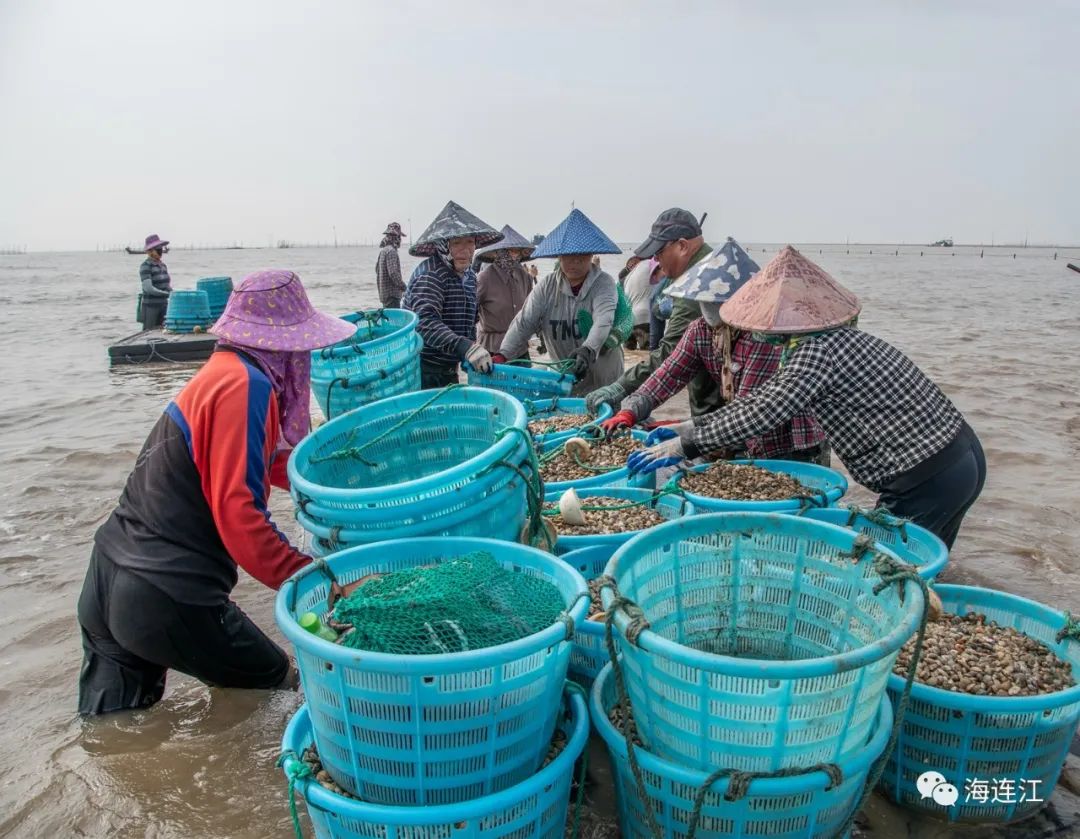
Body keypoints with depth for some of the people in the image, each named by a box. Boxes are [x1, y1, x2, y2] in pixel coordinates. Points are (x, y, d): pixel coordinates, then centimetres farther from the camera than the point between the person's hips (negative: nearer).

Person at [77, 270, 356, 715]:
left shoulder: (221, 372, 12)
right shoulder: (245, 386, -17)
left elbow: (270, 463, 24)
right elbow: (238, 513, -24)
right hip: (165, 598, -9)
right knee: (278, 682, 11)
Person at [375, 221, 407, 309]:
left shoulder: (382, 250, 13)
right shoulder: (391, 251, -16)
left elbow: (377, 269, 22)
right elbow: (393, 273, -23)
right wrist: (403, 286, -11)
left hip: (383, 293, 10)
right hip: (392, 295, -10)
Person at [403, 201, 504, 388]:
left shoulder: (469, 274, 8)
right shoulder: (430, 274, -20)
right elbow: (426, 323, -34)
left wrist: (472, 358, 16)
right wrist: (466, 348, -44)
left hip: (449, 370, 9)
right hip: (422, 371, -8)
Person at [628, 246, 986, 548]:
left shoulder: (819, 352, -20)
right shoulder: (838, 337, 11)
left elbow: (763, 412, -26)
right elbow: (769, 395, 13)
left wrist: (685, 444, -18)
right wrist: (691, 427, 10)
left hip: (929, 481, -9)